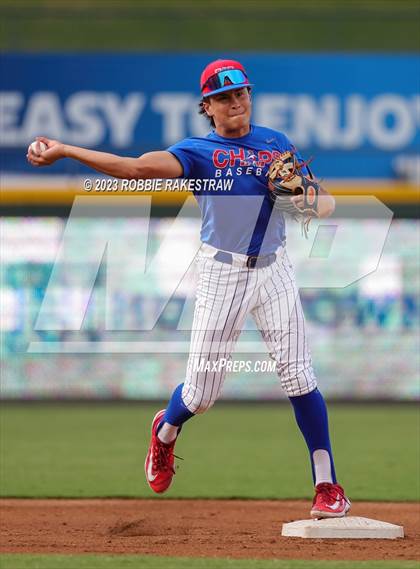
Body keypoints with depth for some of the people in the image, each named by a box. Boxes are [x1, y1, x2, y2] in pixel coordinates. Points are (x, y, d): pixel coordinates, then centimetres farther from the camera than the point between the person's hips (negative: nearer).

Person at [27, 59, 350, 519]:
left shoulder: (278, 144, 10)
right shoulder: (197, 151, -1)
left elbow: (326, 201, 9)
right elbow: (140, 167, -16)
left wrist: (308, 204, -16)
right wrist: (63, 151, -27)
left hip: (273, 270, 2)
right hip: (221, 273, -2)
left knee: (298, 374, -7)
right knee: (202, 390, 1)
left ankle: (327, 485, 0)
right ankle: (165, 431, 36)